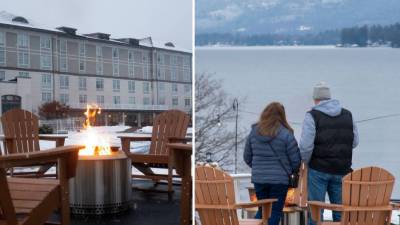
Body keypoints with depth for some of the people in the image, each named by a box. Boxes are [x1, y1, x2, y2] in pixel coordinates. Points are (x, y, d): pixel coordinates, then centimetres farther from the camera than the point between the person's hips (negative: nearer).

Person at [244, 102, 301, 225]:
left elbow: (247, 157, 10)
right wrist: (291, 171, 15)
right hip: (279, 179, -4)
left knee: (263, 210, 18)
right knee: (275, 211, 7)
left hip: (258, 178, 4)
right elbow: (296, 160, -5)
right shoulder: (286, 134, -10)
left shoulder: (254, 132, 2)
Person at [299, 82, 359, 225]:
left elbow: (306, 146, -14)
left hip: (318, 170, -4)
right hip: (342, 170, 4)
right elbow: (354, 142, 9)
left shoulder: (312, 116, -7)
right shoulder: (348, 115, 8)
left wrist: (305, 162, 3)